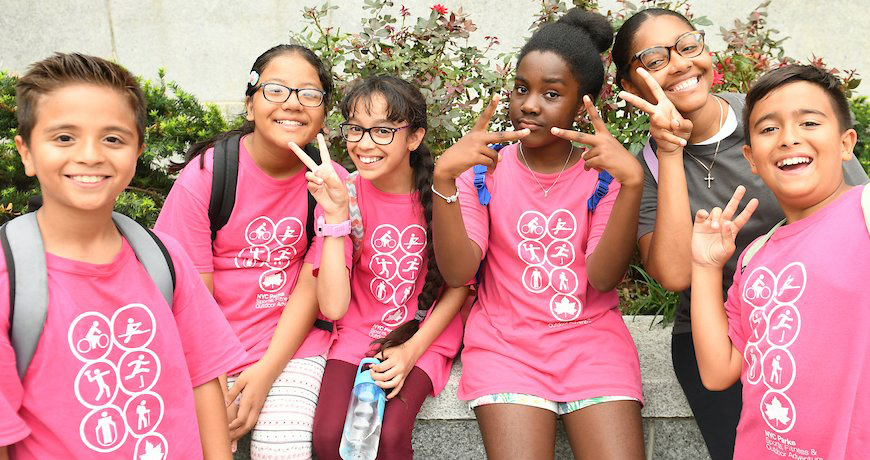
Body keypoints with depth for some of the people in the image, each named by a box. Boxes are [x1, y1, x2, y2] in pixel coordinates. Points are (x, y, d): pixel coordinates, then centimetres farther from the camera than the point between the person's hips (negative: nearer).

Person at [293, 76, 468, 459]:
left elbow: (458, 286, -1)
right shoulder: (344, 194, -9)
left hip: (425, 336, -1)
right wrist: (336, 213, -22)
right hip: (359, 332, 2)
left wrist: (412, 350, -12)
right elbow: (333, 306, -17)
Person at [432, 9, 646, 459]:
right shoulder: (483, 166, 1)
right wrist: (443, 177, -24)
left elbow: (603, 276, -10)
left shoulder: (604, 170, 2)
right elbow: (457, 273, -10)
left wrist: (632, 183, -24)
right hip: (505, 339, -1)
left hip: (592, 337, 1)